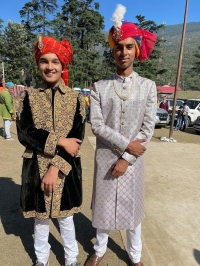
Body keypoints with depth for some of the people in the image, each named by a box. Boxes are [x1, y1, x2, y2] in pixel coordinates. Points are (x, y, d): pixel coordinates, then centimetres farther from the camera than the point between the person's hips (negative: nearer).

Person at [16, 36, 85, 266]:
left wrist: (55, 168, -16)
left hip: (66, 168, -1)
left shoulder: (76, 98, -2)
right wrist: (59, 141, -19)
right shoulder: (29, 96, 0)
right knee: (40, 217, 19)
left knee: (65, 217, 17)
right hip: (36, 168, 1)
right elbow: (23, 133, -10)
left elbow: (77, 138, -9)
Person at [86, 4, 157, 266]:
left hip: (133, 159, 1)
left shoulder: (148, 86, 0)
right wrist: (126, 144, -16)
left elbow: (148, 128, -5)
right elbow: (96, 125, -9)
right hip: (105, 158, 0)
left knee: (132, 206, 15)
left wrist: (126, 159, -11)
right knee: (103, 205, 14)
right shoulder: (99, 87, -2)